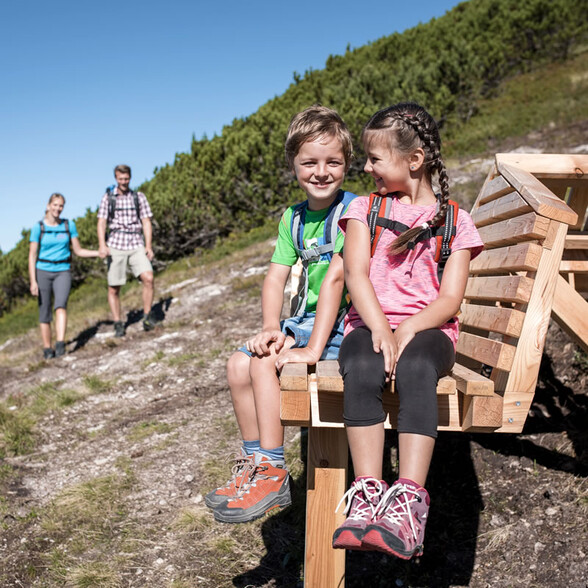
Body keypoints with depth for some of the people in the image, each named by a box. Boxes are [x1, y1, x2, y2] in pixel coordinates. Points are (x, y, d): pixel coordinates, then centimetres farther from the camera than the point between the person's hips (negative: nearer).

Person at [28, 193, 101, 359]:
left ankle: (60, 344, -33)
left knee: (61, 304, -24)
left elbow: (78, 250, 9)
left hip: (63, 272, 0)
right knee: (44, 312, 2)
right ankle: (47, 348, 14)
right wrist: (33, 281, -8)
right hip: (43, 271, 0)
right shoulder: (38, 227, -1)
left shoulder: (69, 225, 5)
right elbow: (32, 256, -1)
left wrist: (100, 253, -4)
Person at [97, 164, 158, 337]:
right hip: (116, 246, 0)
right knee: (113, 289, 1)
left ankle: (147, 316, -6)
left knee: (148, 278, -20)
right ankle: (118, 325, 13)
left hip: (136, 245, 0)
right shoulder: (108, 197, 6)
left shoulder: (139, 197, 9)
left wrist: (148, 246, -4)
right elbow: (101, 223, 0)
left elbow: (146, 222, 7)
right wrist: (102, 245, -15)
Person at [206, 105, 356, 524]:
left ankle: (273, 473, -9)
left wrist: (313, 348, -27)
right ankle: (255, 462, 7)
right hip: (306, 320, 7)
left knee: (264, 362, -22)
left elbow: (335, 277, -22)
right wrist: (271, 327, -14)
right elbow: (276, 276, 3)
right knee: (239, 363, -6)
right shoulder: (293, 218, 9)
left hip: (343, 324, -7)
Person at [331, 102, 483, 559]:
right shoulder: (365, 208, 14)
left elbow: (450, 300, 0)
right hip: (370, 324, 1)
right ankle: (367, 493, -36)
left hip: (428, 329, -1)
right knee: (361, 368, -34)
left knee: (414, 368, -36)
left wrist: (407, 330, -19)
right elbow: (356, 273, -1)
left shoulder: (455, 221, 10)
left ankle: (409, 500, -41)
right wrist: (380, 329, -19)